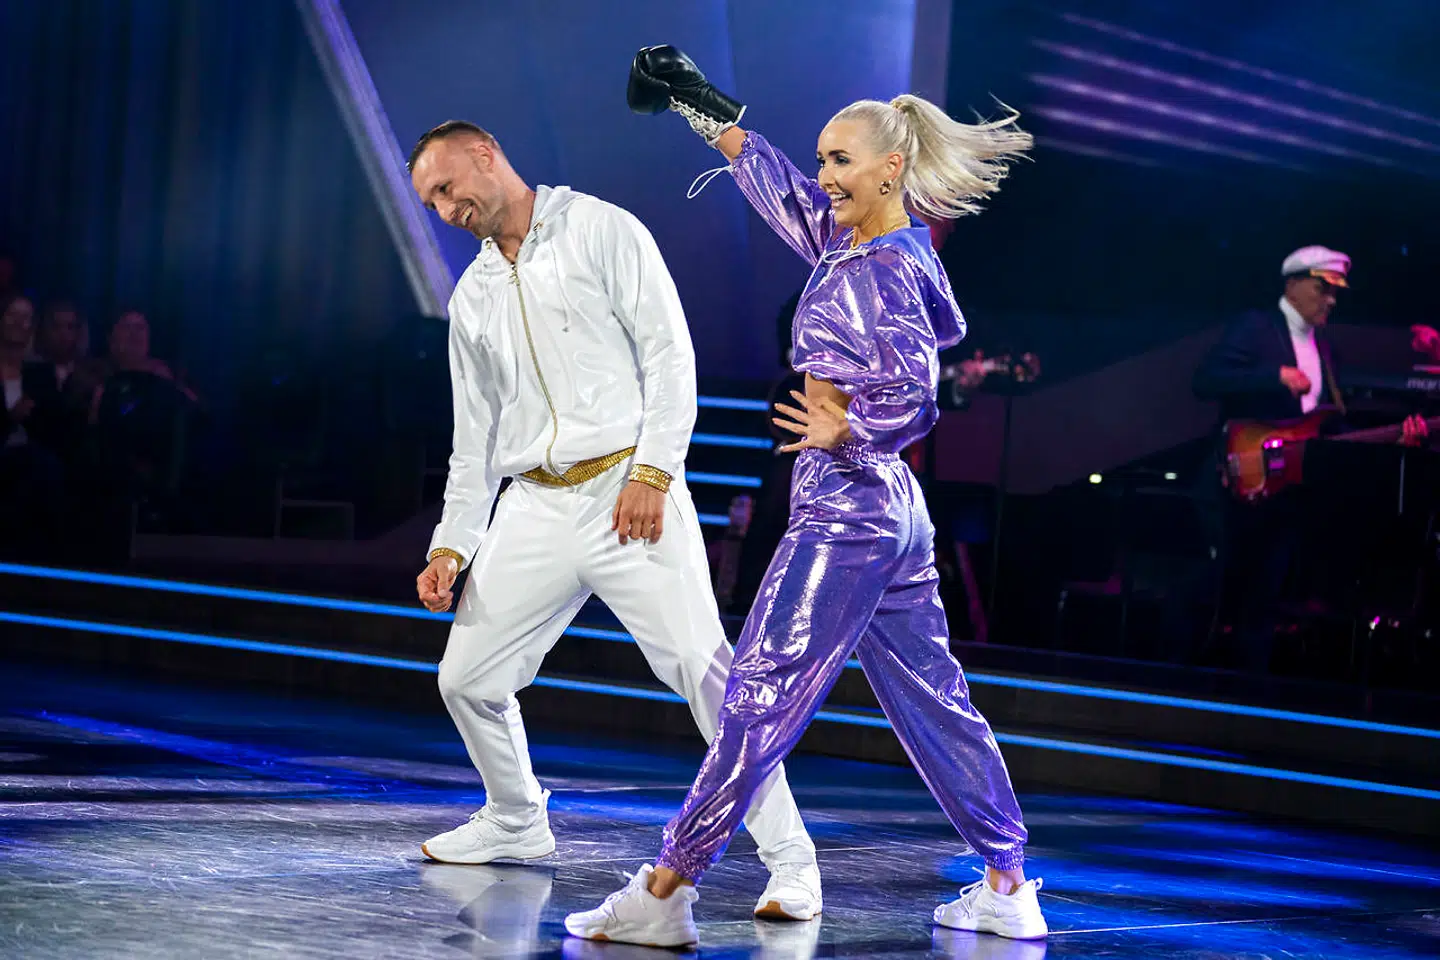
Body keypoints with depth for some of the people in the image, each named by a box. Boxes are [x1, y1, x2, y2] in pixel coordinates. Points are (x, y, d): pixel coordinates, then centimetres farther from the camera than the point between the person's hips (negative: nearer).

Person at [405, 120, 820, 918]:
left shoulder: (600, 231, 1)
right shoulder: (473, 298, 19)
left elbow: (669, 353, -7)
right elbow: (476, 436, 22)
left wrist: (652, 471, -16)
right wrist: (451, 545, 12)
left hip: (628, 487, -6)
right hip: (535, 507, 6)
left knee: (706, 669, -16)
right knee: (467, 678, 6)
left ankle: (789, 862, -13)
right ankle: (517, 822, 31)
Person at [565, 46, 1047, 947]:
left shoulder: (884, 274, -15)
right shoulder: (850, 242, 11)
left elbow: (914, 399, -23)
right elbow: (781, 189, 24)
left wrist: (846, 432, -34)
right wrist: (701, 107, 28)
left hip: (845, 509, -10)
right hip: (893, 510, 10)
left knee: (760, 695, -10)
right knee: (932, 700, 12)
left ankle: (661, 896, -11)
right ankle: (1008, 890, 16)